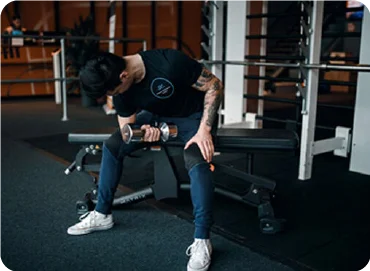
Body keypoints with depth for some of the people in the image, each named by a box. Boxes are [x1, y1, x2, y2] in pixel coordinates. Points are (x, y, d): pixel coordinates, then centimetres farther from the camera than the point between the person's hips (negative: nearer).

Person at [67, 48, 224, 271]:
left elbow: (215, 86, -25)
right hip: (157, 116, 6)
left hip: (193, 115, -6)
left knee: (198, 163, -33)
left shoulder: (170, 63, -37)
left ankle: (202, 241, -22)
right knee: (112, 146, -2)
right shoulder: (120, 88, -18)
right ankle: (102, 214, 13)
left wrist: (204, 130, -29)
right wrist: (142, 132, -30)